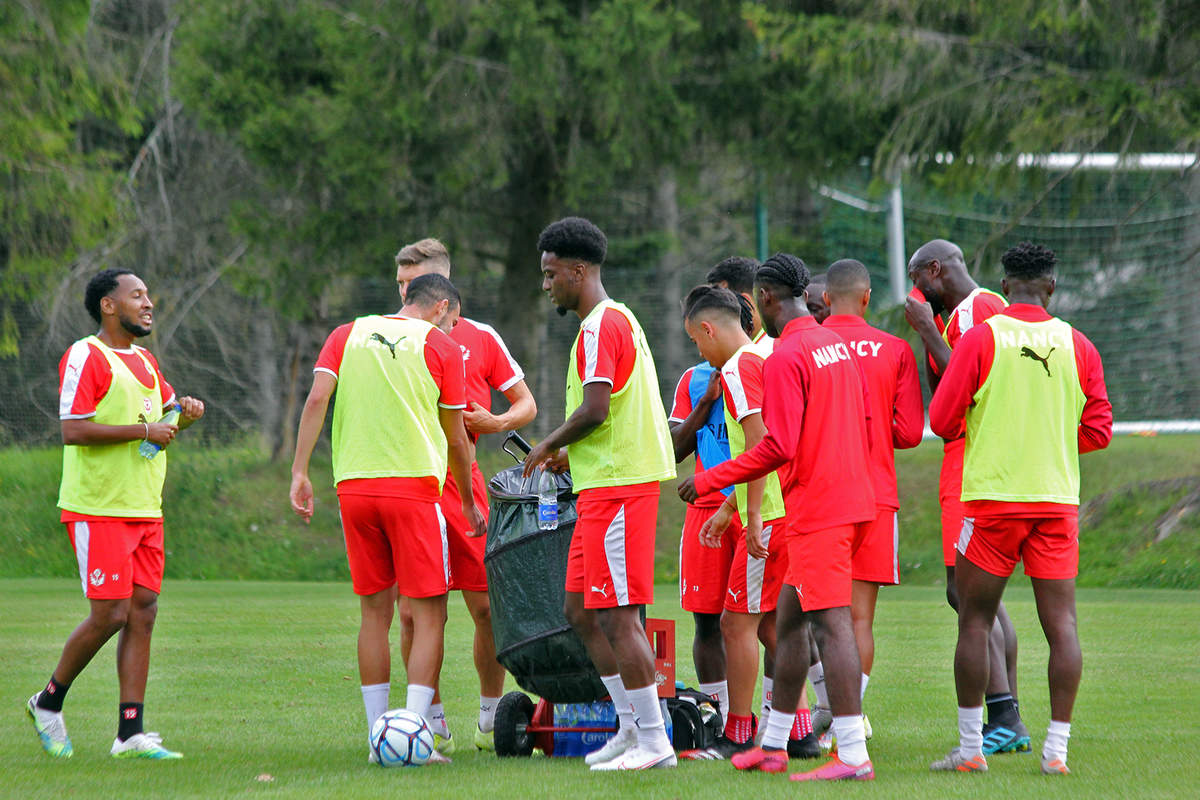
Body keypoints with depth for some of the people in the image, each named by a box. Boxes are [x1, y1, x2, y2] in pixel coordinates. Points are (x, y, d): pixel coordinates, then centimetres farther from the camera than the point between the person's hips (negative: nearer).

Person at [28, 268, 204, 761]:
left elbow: (164, 412, 33)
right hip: (98, 511, -8)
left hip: (145, 511, 8)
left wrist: (184, 413, 9)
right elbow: (72, 430, -19)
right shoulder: (85, 357, -10)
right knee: (109, 614, -10)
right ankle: (48, 702, 12)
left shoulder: (145, 362, 17)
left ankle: (130, 734, 2)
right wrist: (143, 430, -18)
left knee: (142, 613, 2)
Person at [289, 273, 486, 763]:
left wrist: (300, 473, -2)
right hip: (414, 484, -4)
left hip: (354, 485, 4)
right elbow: (456, 439, 8)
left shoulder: (347, 335, 13)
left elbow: (316, 399, -1)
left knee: (375, 611, 12)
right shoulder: (441, 347, 4)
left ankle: (378, 736, 12)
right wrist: (469, 504, 20)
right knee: (428, 613, 0)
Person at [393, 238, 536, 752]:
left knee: (486, 607, 1)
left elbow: (525, 404, 12)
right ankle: (434, 725, 7)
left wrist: (495, 423, -7)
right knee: (413, 612, -4)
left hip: (462, 483, 0)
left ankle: (490, 722, 16)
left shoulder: (479, 338, 6)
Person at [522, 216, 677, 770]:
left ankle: (653, 742, -6)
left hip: (616, 490, -11)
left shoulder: (599, 328, -13)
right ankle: (631, 726, 15)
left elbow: (595, 410, -21)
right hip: (604, 482, 11)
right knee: (580, 613, 13)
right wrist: (570, 454, 18)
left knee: (617, 618, -9)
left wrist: (549, 444, -6)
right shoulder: (619, 320, 20)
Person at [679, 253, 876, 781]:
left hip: (817, 511, -9)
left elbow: (778, 447, -19)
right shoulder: (837, 345, 14)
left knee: (831, 623, -11)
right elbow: (863, 426, 19)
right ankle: (773, 746, 24)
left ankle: (853, 756, -15)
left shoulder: (785, 358, -14)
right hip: (850, 497, 9)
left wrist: (710, 480, -11)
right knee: (788, 618, 17)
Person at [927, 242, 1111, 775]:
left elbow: (942, 420, -4)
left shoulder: (981, 338, -4)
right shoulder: (1077, 345, 4)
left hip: (993, 496, -2)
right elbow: (1098, 429, 7)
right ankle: (1057, 749, -3)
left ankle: (971, 748, 4)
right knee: (1061, 624, 1)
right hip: (1058, 499, 2)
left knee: (975, 620, 5)